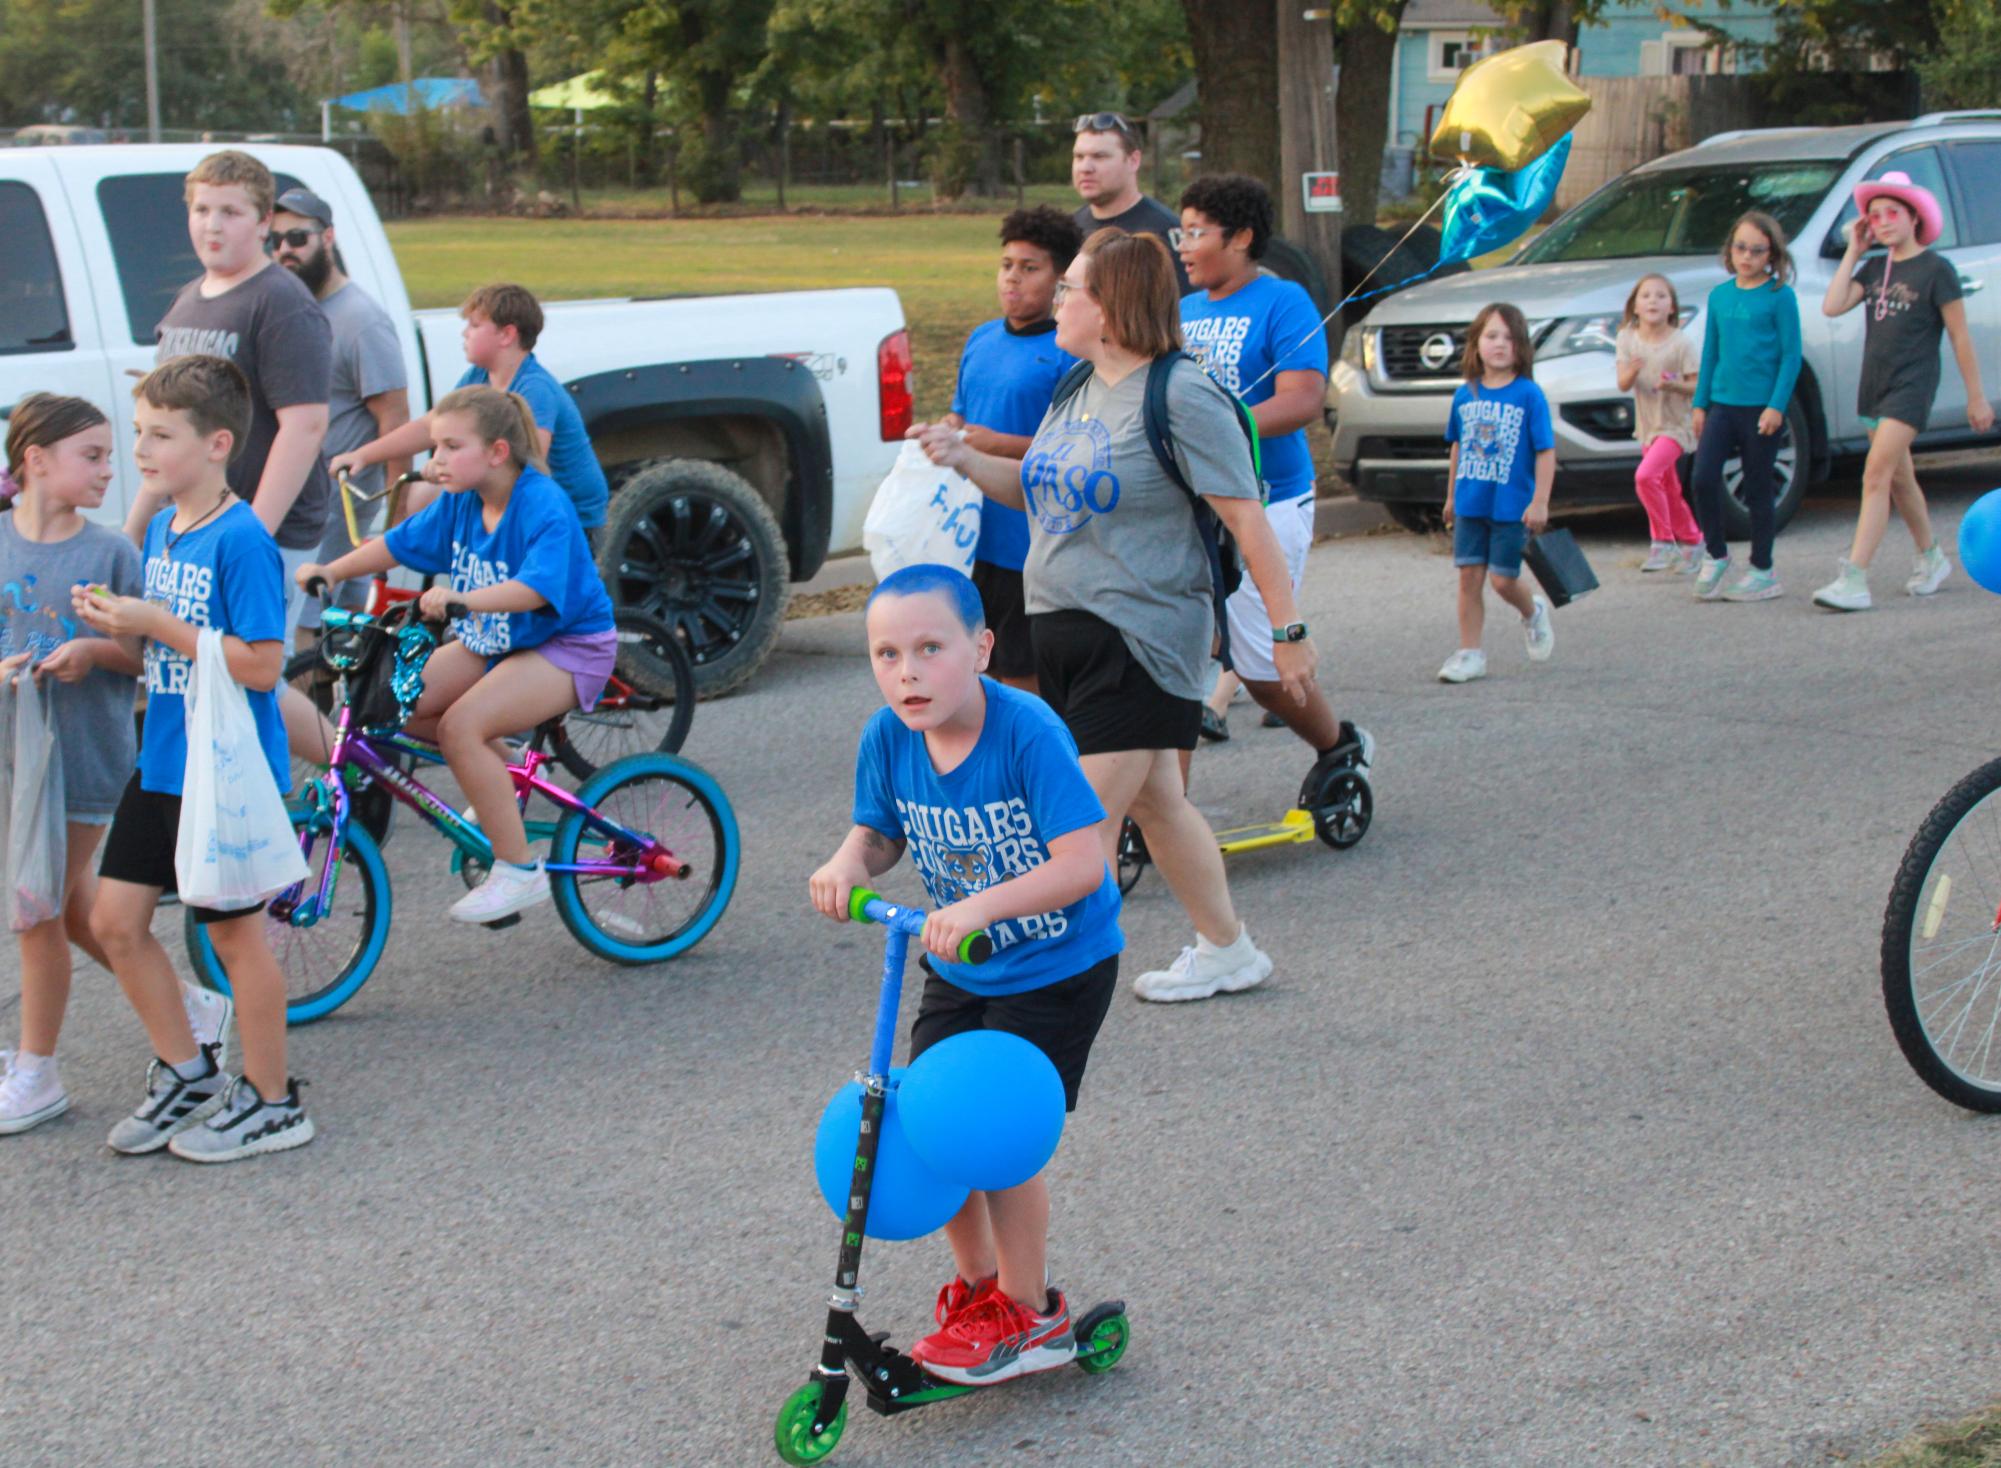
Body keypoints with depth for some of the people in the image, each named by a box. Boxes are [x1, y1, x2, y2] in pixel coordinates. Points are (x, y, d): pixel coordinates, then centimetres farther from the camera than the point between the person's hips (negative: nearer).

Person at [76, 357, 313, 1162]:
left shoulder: (241, 539, -18)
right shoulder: (160, 528, 9)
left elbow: (261, 665, -23)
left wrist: (158, 625, -23)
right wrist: (116, 626, -2)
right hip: (161, 764, 9)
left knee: (236, 932, 3)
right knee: (115, 921, 9)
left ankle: (271, 1103, 18)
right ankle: (185, 1070, 26)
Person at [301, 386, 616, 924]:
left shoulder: (543, 506, -23)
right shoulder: (460, 502, 1)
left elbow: (537, 588, -37)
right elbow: (399, 543, 11)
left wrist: (462, 598, -51)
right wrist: (332, 570, -2)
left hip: (569, 646, -8)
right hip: (490, 642, 8)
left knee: (462, 722, -30)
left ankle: (519, 871, -19)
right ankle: (497, 788, 15)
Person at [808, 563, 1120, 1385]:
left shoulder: (1027, 732, -28)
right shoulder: (888, 738, -11)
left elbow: (1081, 862, -32)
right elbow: (879, 832, 4)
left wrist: (982, 907, -43)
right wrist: (848, 864, -19)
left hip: (1056, 968, -6)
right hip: (960, 969, 6)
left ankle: (1029, 1313, 14)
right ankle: (976, 1283, 29)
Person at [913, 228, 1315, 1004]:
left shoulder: (1182, 396, -14)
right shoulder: (1079, 389, 10)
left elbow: (1246, 518, -13)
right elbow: (1037, 490, 20)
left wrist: (1287, 630, -13)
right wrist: (964, 459, 3)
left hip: (1141, 638, -9)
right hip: (1064, 628, 9)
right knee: (1155, 801, 17)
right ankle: (1227, 951, 30)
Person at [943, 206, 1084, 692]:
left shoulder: (1071, 351, -11)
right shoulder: (981, 339, 13)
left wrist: (1001, 445, -19)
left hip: (1030, 544, -7)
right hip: (971, 538, 7)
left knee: (1023, 677, -1)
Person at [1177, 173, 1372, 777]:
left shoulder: (1283, 302, -7)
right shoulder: (1184, 310, 14)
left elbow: (1304, 398, -19)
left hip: (1266, 506, -6)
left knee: (1261, 664, 1)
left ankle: (1342, 746, 27)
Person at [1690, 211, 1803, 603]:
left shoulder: (1780, 296, -5)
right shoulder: (1719, 296, 10)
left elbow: (1791, 355, -7)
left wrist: (1777, 405, -13)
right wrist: (1700, 404, 14)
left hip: (1762, 406, -4)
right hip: (1722, 403, 4)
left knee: (1758, 489, 3)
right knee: (1704, 478, -9)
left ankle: (1762, 570, 13)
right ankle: (1715, 555, 9)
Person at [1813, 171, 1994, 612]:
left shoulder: (1936, 270, -7)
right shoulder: (1876, 271, 11)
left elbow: (1960, 337, -6)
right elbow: (1832, 306, -3)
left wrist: (1976, 397, -5)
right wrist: (1853, 251, 0)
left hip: (1912, 385, -7)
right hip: (1874, 384, 7)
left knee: (1876, 477, -17)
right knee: (1899, 479, 16)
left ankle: (1854, 580, -23)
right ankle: (1931, 558, 34)